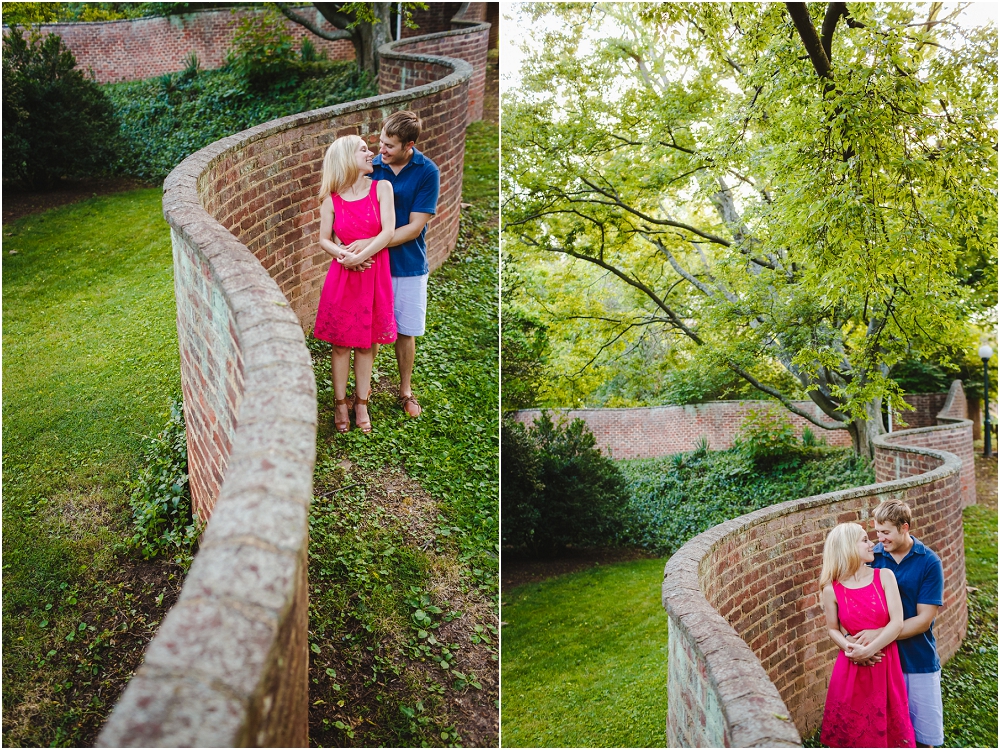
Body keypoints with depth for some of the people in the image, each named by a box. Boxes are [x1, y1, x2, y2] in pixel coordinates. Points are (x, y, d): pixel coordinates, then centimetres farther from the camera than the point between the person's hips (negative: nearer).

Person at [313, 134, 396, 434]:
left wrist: (359, 254, -16)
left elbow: (388, 232, -9)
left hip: (374, 274, 0)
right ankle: (341, 404, 16)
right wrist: (344, 256, -15)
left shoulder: (381, 188, -1)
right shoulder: (331, 199, 1)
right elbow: (324, 240, 3)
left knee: (366, 342, 7)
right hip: (342, 275, 0)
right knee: (341, 342, 5)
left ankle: (361, 404, 17)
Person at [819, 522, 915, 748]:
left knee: (887, 727, 10)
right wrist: (850, 647, -14)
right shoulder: (832, 590, -5)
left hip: (885, 665, 0)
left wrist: (869, 650, -18)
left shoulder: (885, 576, -4)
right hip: (851, 668, 0)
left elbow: (897, 622, -10)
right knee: (850, 730, 9)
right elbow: (832, 629, 6)